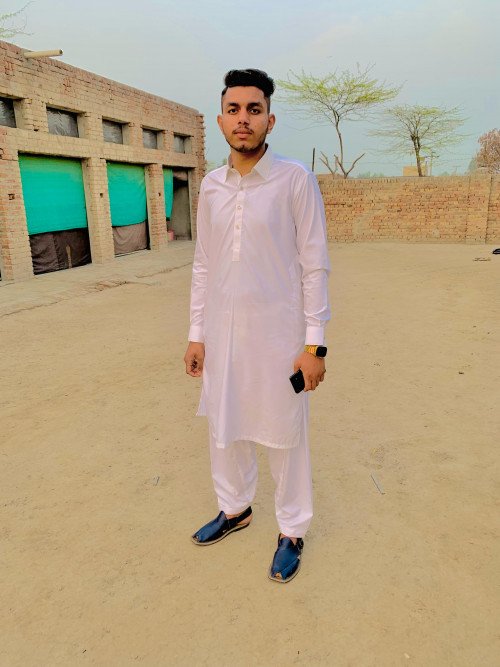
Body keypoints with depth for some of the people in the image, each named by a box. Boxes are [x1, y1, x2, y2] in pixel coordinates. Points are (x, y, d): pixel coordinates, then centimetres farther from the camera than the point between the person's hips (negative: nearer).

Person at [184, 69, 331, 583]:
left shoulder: (296, 179, -8)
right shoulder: (211, 186, 7)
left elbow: (315, 265, -9)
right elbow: (203, 265, 11)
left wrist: (314, 345, -12)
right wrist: (197, 334, 8)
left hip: (277, 334, -5)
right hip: (223, 333, 5)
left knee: (284, 436, 8)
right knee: (224, 428, 17)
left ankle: (292, 531, 31)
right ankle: (235, 509, 42)